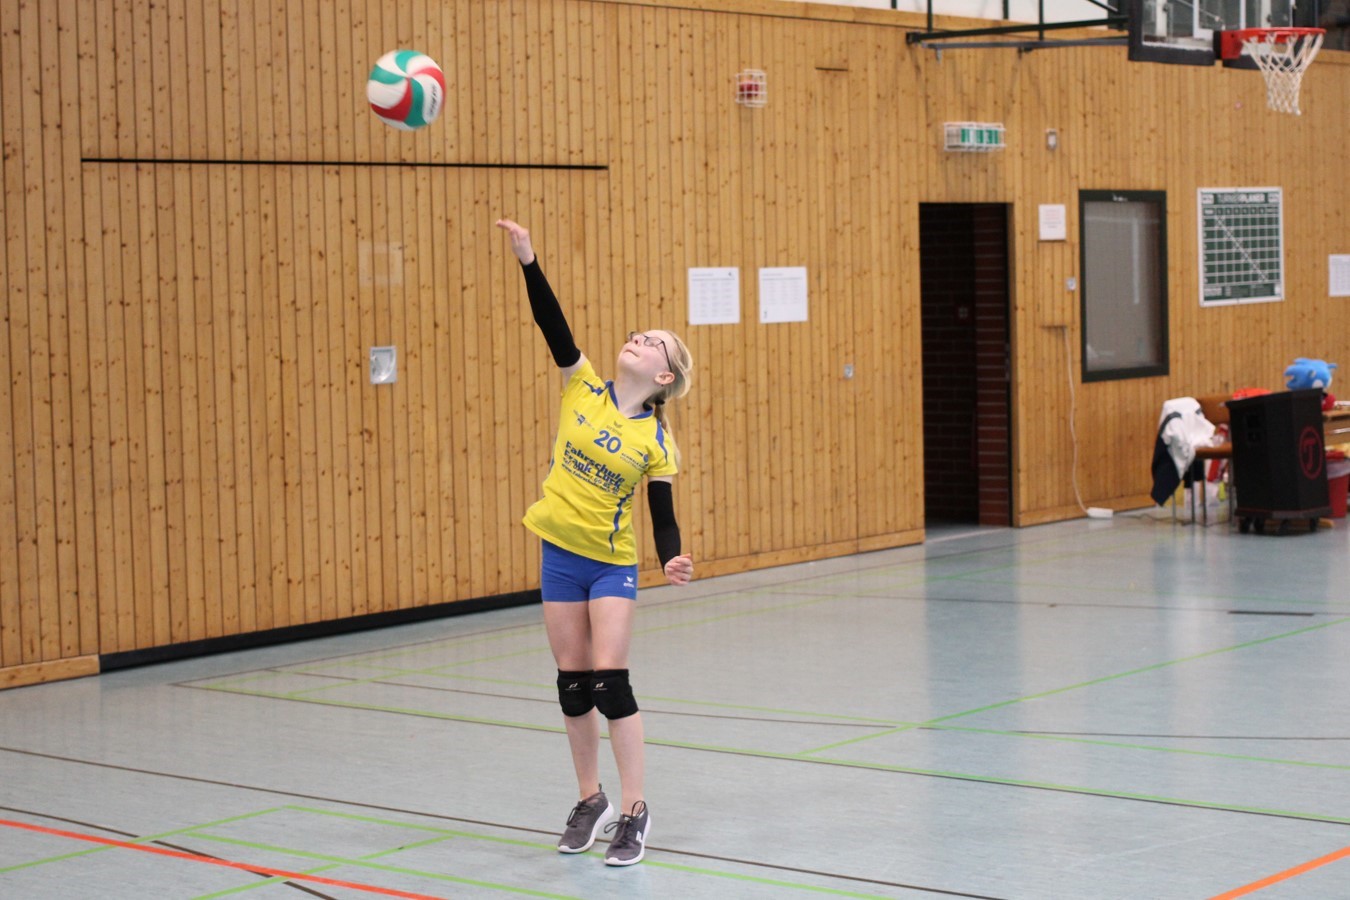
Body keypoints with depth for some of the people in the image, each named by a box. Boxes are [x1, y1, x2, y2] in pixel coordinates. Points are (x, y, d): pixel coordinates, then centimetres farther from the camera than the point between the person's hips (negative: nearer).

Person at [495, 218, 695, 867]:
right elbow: (552, 325, -12)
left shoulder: (656, 439, -8)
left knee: (608, 681, -11)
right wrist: (528, 262, -23)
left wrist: (671, 561, -27)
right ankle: (590, 802, 22)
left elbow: (663, 517, -8)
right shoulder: (582, 389, -2)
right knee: (572, 682, 8)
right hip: (560, 552, 3)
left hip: (613, 563, -3)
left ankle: (634, 811, -1)